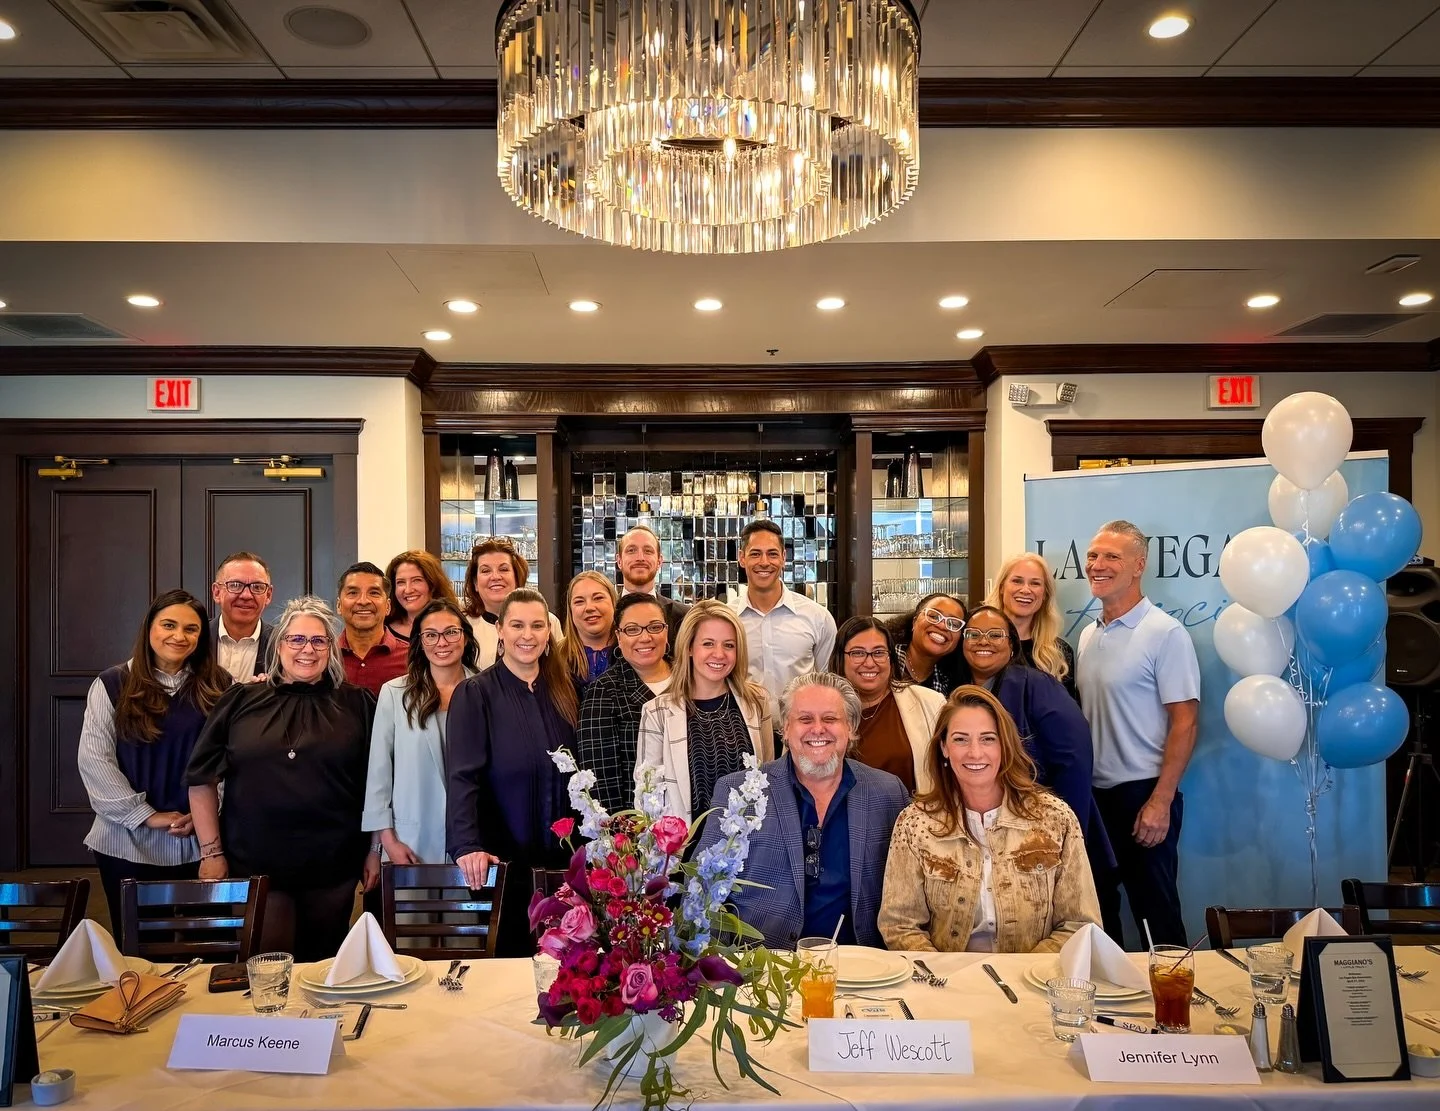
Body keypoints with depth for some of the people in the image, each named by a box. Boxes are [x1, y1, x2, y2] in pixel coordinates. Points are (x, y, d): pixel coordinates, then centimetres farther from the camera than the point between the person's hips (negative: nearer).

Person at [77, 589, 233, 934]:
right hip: (129, 841, -1)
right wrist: (147, 816, -10)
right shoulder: (113, 685, 0)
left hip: (199, 843, 1)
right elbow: (93, 760, -6)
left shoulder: (219, 687, 4)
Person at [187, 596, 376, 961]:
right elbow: (202, 778, 6)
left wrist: (375, 850, 3)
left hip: (332, 867, 1)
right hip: (254, 865, 0)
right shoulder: (241, 701, 4)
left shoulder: (357, 705, 3)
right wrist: (211, 851, 1)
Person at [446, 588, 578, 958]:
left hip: (561, 858, 4)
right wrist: (467, 845, -29)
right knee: (509, 953, 7)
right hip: (503, 861, -4)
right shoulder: (475, 694, -8)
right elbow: (462, 777, -16)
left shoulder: (564, 690, 6)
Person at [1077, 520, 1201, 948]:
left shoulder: (1165, 633, -10)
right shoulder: (1088, 636, 10)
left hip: (1142, 795, -6)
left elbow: (1185, 722, -13)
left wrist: (1161, 801, -17)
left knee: (1156, 912, 4)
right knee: (1098, 908, 14)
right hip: (1092, 794, 7)